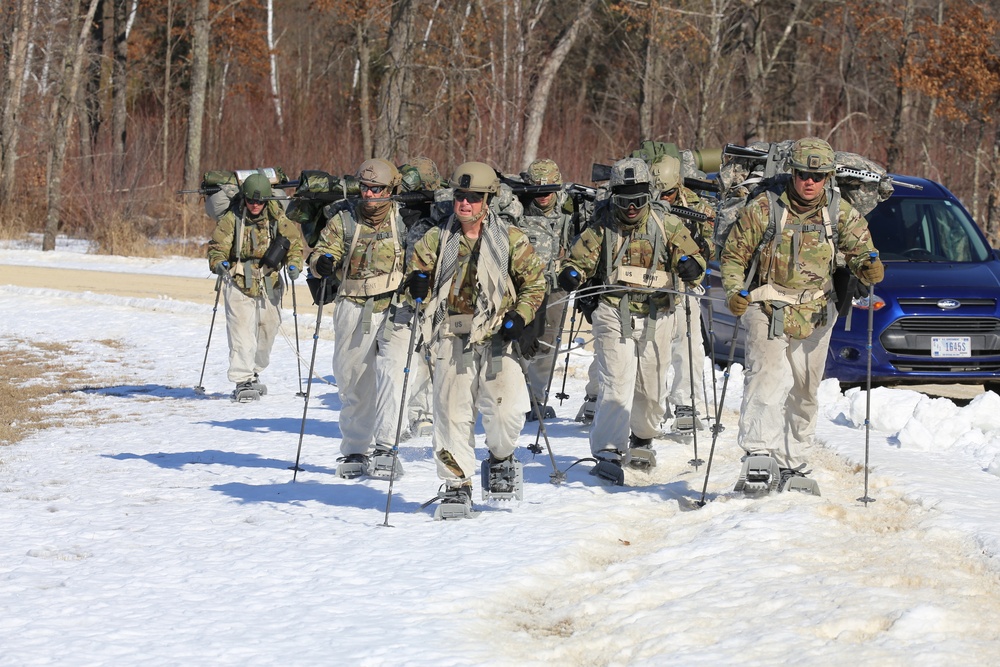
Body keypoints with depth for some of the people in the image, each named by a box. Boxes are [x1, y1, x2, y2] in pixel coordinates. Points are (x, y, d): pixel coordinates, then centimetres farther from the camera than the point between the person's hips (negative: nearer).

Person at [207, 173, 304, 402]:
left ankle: (254, 374, 33)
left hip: (269, 285, 4)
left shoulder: (277, 218, 1)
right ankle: (242, 381, -14)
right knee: (241, 332, -14)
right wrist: (218, 263, -24)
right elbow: (217, 246, -4)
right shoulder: (231, 219, -5)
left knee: (267, 329, 14)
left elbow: (294, 241, 5)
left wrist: (294, 263, -11)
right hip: (239, 283, -4)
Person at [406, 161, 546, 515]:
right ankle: (457, 484, 11)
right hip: (452, 336, 2)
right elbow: (418, 266, 18)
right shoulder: (438, 239, 9)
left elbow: (534, 281, 9)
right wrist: (418, 283, -7)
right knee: (452, 412, -1)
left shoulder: (510, 239, 4)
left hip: (495, 336, -2)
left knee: (507, 408, -13)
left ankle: (501, 459, 17)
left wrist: (519, 316, -7)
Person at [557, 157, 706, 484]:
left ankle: (642, 439, 40)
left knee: (651, 387, 13)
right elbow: (581, 257, 5)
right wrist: (572, 273, -17)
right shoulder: (603, 226, 1)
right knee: (616, 383, -15)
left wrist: (690, 264, -25)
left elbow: (692, 255, -1)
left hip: (656, 316, 2)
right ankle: (608, 452, -18)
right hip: (614, 315, -2)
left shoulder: (666, 224, 1)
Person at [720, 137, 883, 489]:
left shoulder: (840, 212, 1)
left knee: (805, 392, 13)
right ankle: (758, 453, -30)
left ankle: (792, 461, 27)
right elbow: (734, 254, 0)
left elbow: (859, 246, -1)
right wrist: (735, 292, -16)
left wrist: (869, 265, -26)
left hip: (815, 315, 4)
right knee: (767, 379, -22)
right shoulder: (764, 208, -7)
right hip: (768, 312, -4)